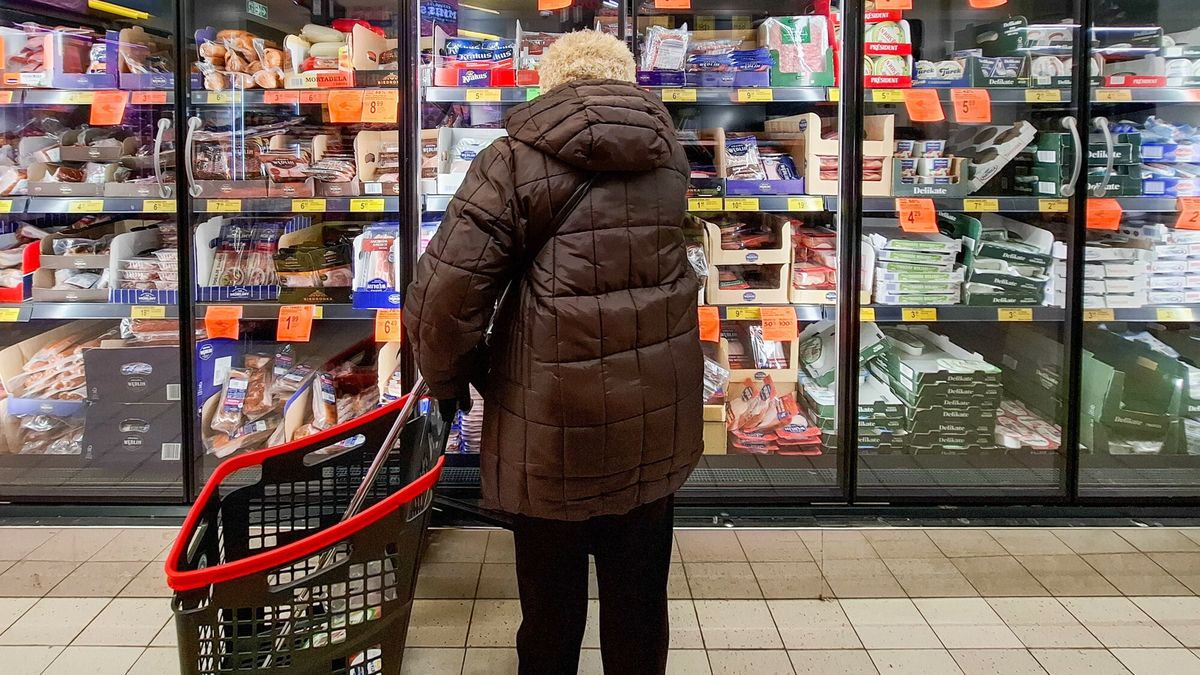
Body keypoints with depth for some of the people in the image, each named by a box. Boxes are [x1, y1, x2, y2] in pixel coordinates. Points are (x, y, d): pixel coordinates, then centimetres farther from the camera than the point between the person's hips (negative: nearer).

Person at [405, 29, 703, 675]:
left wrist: (449, 380, 1)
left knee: (551, 602, 15)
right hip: (658, 423, 4)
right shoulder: (669, 155, 5)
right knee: (639, 597, 19)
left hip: (553, 426, -4)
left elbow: (442, 294, -17)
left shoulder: (516, 160, -11)